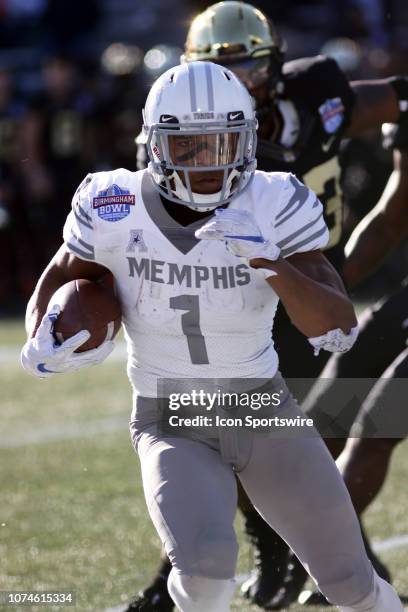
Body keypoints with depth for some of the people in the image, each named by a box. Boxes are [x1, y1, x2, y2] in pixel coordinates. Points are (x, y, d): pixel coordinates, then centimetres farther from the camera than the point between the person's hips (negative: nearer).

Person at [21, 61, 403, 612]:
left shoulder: (273, 208, -16)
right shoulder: (116, 211, -14)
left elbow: (339, 329, -22)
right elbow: (56, 283, 6)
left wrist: (268, 262, -36)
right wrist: (41, 348, -15)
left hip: (264, 414, 1)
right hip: (172, 428, -1)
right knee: (205, 567, -28)